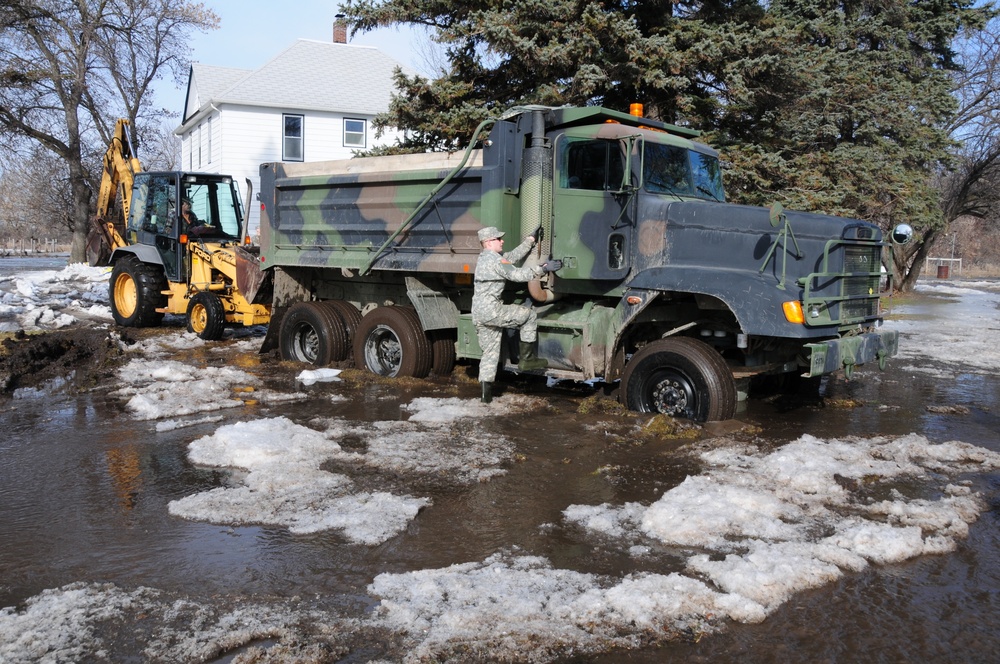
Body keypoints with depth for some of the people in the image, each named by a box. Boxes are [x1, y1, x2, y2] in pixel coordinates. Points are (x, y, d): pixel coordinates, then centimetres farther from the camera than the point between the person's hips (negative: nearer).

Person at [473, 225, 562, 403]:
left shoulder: (485, 258, 19)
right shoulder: (495, 260, -13)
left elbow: (513, 256, 25)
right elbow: (518, 274, -19)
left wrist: (532, 239, 27)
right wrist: (543, 268, -18)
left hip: (479, 314, 10)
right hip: (491, 310, -10)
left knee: (490, 352, 11)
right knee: (528, 314, 5)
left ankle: (486, 393, 8)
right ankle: (526, 359, 6)